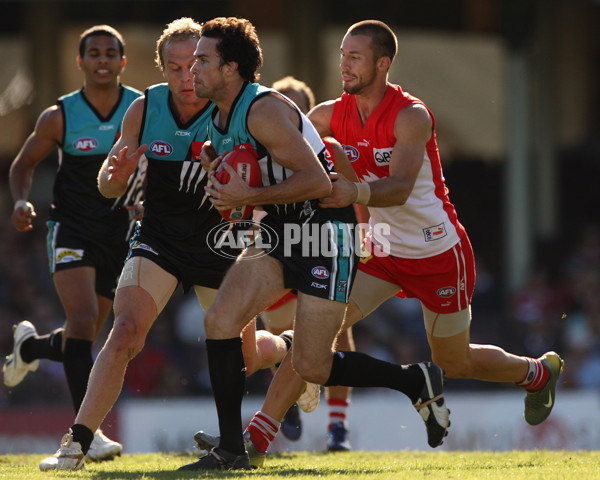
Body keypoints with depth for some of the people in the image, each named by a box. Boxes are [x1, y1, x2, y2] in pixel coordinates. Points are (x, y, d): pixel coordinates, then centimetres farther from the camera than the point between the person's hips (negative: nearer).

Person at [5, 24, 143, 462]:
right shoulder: (60, 117, -6)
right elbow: (23, 164, 6)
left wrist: (145, 203, -12)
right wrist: (22, 201, -13)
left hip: (119, 234, 3)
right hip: (71, 228, -3)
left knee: (82, 339, 10)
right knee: (83, 317, -23)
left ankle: (29, 346, 44)